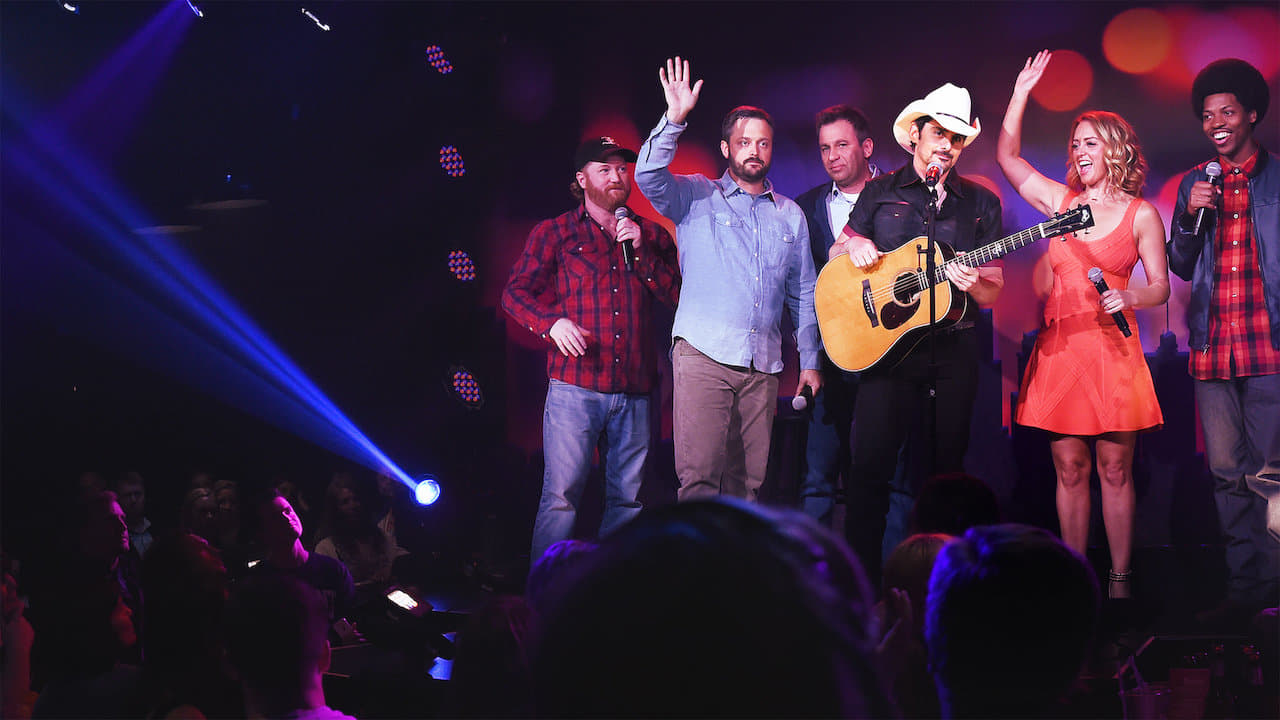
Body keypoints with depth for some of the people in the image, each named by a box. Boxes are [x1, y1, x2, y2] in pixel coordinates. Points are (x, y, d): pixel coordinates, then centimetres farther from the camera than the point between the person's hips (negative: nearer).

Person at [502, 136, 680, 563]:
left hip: (634, 388, 3)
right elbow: (515, 292, 7)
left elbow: (678, 296, 8)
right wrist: (552, 323, -12)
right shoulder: (554, 233, 10)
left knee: (628, 499, 5)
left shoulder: (652, 236, 18)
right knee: (561, 495, -9)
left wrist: (641, 251, -4)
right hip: (575, 387, -3)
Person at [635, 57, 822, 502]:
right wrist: (675, 119, -22)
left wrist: (810, 361, 17)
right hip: (704, 353, -4)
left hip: (763, 365, 4)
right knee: (700, 476, -14)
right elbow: (649, 176, -11)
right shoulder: (697, 197, 8)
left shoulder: (790, 215, 19)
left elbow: (803, 294, 21)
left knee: (748, 482, 3)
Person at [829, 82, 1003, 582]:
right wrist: (853, 245, -6)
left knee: (949, 466, 4)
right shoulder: (881, 192, 9)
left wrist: (974, 284, -14)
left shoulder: (981, 203, 10)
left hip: (954, 348, 2)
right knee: (871, 465, -10)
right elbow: (835, 255, 16)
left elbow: (993, 292, 8)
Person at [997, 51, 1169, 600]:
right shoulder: (1060, 200, 11)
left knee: (1115, 470, -1)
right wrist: (1021, 93, 7)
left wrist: (1128, 296, -17)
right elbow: (1007, 157, 12)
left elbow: (1160, 286, 4)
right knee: (1069, 470, 4)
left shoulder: (1140, 214, 3)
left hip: (1112, 348, -3)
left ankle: (1120, 579, 5)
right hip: (1059, 345, 3)